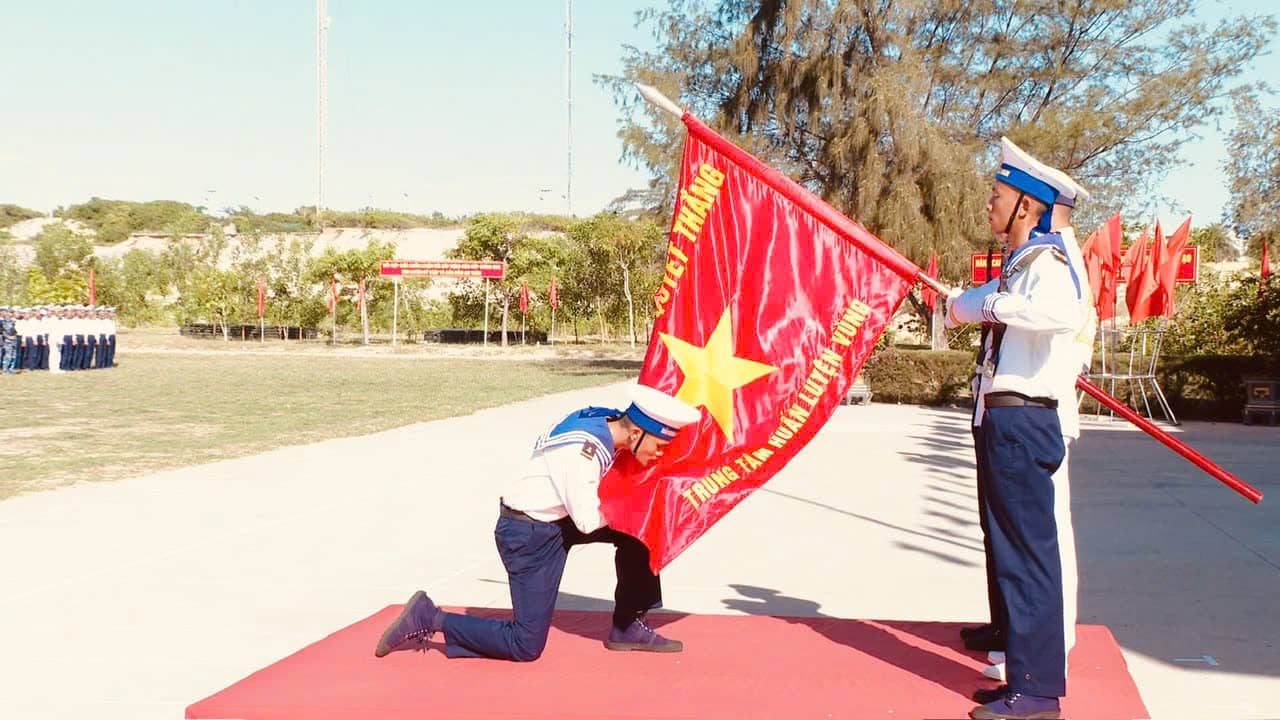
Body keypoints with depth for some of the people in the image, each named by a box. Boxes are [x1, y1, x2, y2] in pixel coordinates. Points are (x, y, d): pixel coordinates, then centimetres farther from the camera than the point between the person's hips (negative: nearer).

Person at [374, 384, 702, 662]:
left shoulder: (607, 424, -3)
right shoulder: (583, 449, -29)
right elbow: (587, 521, -26)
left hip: (557, 520, 9)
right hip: (528, 533, -9)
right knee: (526, 647, -6)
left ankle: (627, 627, 15)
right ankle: (431, 620, 3)